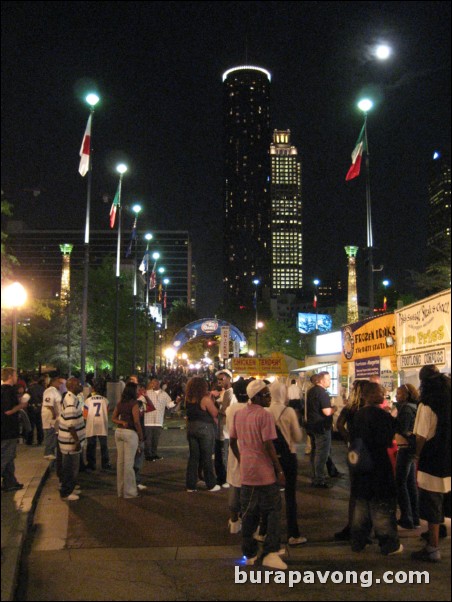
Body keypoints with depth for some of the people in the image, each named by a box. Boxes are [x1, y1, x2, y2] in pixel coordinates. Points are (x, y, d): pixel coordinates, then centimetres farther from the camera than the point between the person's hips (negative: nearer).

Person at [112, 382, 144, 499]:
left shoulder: (120, 403, 11)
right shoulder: (134, 404, -12)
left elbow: (113, 418, 14)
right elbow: (136, 422, -15)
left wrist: (122, 422, -1)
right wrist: (141, 436, -5)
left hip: (119, 431, 7)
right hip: (130, 433, -7)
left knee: (120, 461, 13)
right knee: (129, 463, -1)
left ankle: (120, 490, 22)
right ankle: (129, 492, 7)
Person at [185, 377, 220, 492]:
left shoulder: (188, 399, 1)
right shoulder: (205, 399, -16)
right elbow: (215, 414, -11)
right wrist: (211, 400, 2)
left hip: (191, 428, 5)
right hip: (205, 428, -5)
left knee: (193, 457, 11)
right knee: (207, 457, 5)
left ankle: (190, 486, 12)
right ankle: (211, 485, 15)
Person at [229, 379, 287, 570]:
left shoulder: (239, 415, 6)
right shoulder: (265, 415, -15)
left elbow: (232, 442, 12)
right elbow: (268, 446, -17)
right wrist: (280, 470, -11)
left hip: (246, 472, 7)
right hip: (265, 472, -7)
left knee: (249, 513, 14)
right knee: (273, 511, 5)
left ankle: (249, 554, 22)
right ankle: (270, 553, 1)